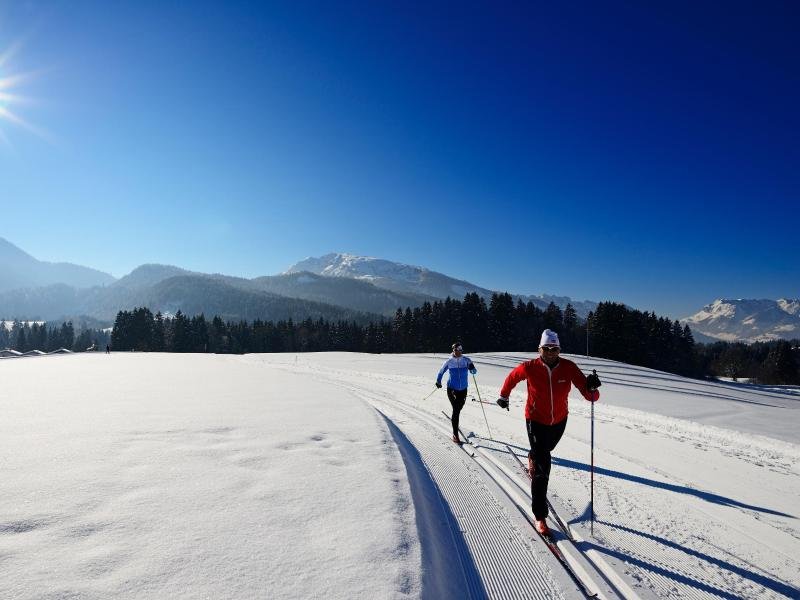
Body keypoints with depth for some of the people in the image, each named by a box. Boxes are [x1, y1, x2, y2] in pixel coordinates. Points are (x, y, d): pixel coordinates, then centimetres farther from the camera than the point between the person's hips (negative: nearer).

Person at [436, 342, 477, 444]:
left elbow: (474, 372, -8)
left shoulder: (466, 360, -5)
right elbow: (441, 371, 7)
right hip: (452, 389, -3)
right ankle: (455, 434, -7)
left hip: (463, 390, 3)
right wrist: (438, 381, 7)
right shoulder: (449, 362, -7)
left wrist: (472, 369, -29)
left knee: (459, 409, 20)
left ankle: (453, 419, 54)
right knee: (456, 410, -13)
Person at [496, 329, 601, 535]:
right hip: (536, 421, -3)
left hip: (559, 421, 3)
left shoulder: (568, 367, -18)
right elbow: (513, 377, 2)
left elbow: (590, 396, -21)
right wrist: (503, 396, 13)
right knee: (542, 467, -10)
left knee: (544, 451, 31)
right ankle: (540, 516, 0)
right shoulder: (530, 367, -21)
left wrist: (592, 388, -44)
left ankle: (533, 459, 68)